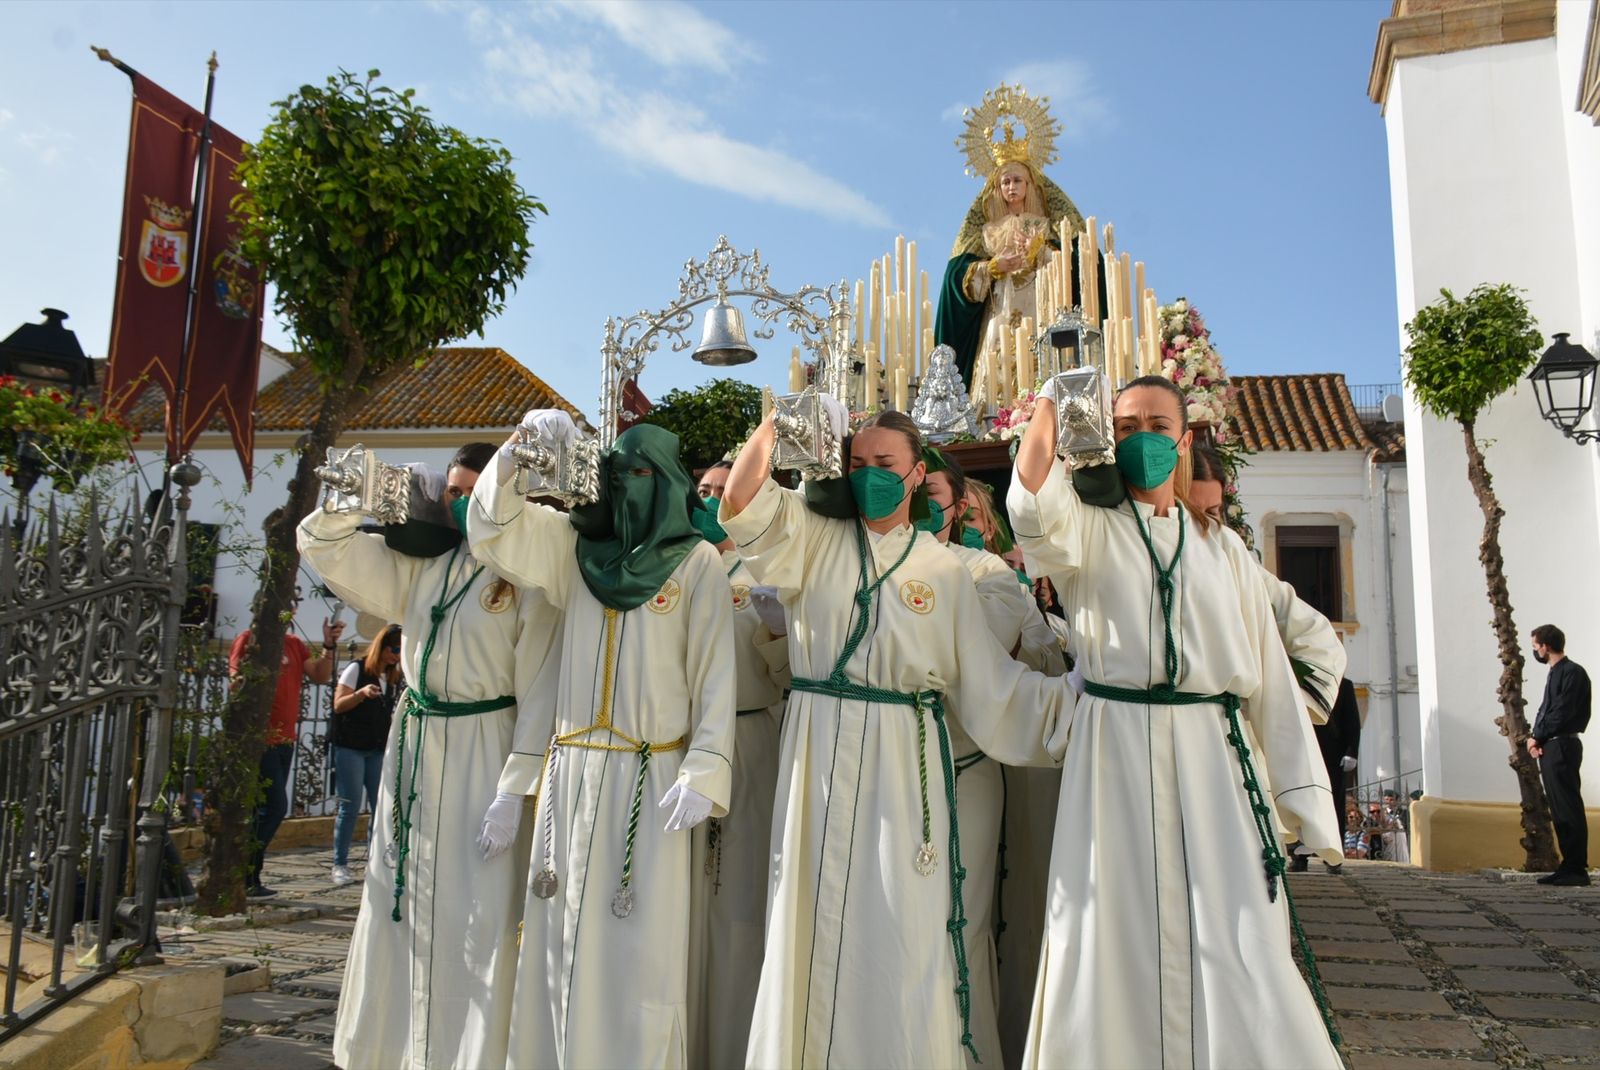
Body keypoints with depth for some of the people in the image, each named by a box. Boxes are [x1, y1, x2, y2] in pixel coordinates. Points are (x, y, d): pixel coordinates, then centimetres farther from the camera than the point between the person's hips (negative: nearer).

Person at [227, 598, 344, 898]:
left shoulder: (295, 644, 14)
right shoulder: (249, 639, -5)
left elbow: (321, 676, 10)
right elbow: (237, 682, -11)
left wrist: (329, 645, -3)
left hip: (284, 740, 7)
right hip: (261, 739, -7)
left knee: (264, 809, 10)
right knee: (275, 807, -11)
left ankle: (249, 879, 16)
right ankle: (245, 879, -2)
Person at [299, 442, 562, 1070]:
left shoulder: (527, 577, -9)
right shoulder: (420, 565, 8)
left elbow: (540, 695, -13)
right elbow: (323, 544, 12)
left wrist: (514, 791, -17)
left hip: (480, 755, -6)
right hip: (411, 747, 6)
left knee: (475, 919, -1)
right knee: (398, 908, 14)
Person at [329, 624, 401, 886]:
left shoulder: (393, 678, 14)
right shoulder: (357, 669, -2)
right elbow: (338, 705, -8)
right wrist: (362, 693, -25)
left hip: (378, 750, 5)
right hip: (350, 748, -5)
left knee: (381, 806, 0)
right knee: (350, 806, -6)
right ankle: (340, 865, 3)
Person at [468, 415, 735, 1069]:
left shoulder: (698, 562, -1)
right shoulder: (575, 547, 11)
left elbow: (715, 673, -5)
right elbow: (493, 526, 7)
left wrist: (703, 772, -14)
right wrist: (521, 447, -8)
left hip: (651, 776, -4)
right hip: (572, 770, 4)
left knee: (639, 946, -2)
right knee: (564, 938, 8)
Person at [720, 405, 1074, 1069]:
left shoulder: (943, 570, 6)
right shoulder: (815, 538, 7)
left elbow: (988, 682, 5)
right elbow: (741, 501, -7)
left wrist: (1076, 694, -2)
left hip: (903, 764, 0)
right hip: (821, 757, 1)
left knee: (902, 934, -1)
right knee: (815, 931, 5)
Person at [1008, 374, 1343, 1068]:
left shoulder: (1222, 547, 14)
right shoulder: (1088, 529, 6)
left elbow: (1269, 673, 11)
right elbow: (1033, 490, -19)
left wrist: (1303, 798, 7)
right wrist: (1052, 399, -3)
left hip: (1212, 756, 2)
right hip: (1114, 754, -2)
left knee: (1241, 958, -3)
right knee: (1119, 950, 3)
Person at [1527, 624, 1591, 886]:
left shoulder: (1572, 672, -10)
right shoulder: (1555, 673, 19)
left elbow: (1562, 714, -17)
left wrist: (1537, 737, -7)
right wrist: (1536, 739, 3)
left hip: (1563, 746, -9)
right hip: (1549, 748, 9)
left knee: (1569, 809, -7)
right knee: (1559, 811, 10)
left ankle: (1577, 869, -4)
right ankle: (1568, 865, 15)